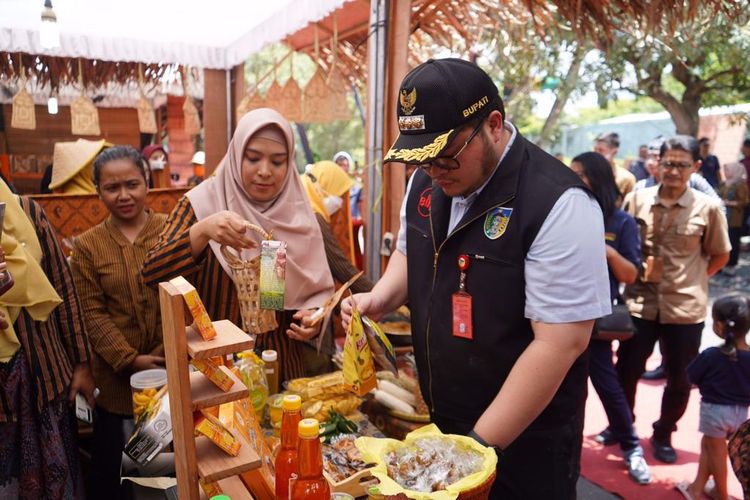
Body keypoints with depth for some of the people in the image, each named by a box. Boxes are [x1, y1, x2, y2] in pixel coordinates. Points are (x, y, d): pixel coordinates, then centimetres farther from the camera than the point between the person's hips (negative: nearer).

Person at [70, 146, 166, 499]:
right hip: (118, 374, 1)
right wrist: (130, 359, -12)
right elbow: (92, 313, -3)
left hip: (174, 367, 0)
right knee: (111, 464, 14)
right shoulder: (88, 245, 1)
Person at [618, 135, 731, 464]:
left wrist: (693, 279, -1)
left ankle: (663, 435, 36)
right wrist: (636, 271, -3)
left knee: (679, 379, 12)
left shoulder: (708, 208, -5)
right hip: (640, 302, 1)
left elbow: (720, 255, 7)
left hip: (685, 307, 0)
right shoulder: (637, 199, -2)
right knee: (627, 371, 10)